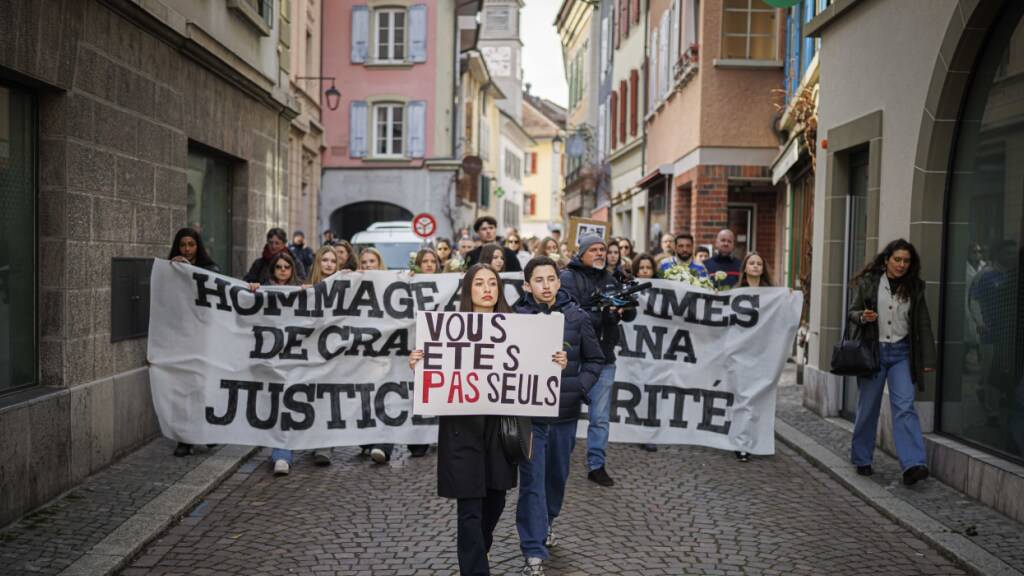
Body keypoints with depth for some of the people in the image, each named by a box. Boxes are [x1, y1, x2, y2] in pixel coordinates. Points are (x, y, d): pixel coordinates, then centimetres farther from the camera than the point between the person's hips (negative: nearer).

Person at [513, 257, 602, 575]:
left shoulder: (577, 317, -3)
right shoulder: (514, 317, -8)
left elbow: (595, 360, 4)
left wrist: (579, 388, -9)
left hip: (565, 412, 2)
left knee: (557, 474, 19)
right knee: (532, 481, 0)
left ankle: (547, 520, 46)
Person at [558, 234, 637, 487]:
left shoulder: (610, 281, 13)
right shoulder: (568, 278, -6)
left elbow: (629, 315, 8)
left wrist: (626, 305, -14)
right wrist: (605, 314, -23)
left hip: (604, 359, 5)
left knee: (600, 417, 9)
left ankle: (596, 466, 19)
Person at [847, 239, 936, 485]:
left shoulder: (914, 287, 5)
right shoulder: (868, 282, 0)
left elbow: (923, 324, 7)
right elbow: (852, 312, 7)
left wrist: (928, 358, 3)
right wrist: (863, 317, -17)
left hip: (902, 353, 1)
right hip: (873, 351, -1)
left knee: (904, 406, -12)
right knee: (868, 408, 7)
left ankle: (913, 464, -16)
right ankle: (862, 459, 21)